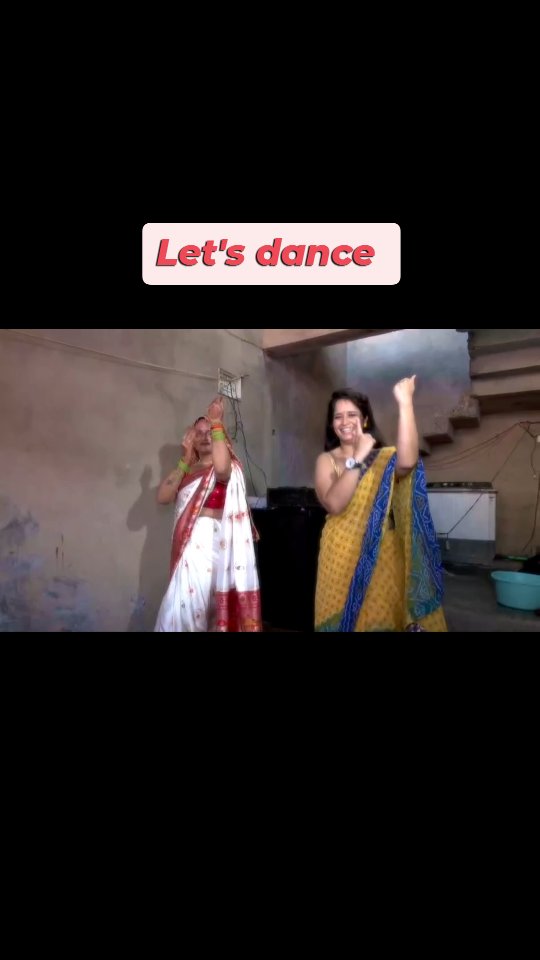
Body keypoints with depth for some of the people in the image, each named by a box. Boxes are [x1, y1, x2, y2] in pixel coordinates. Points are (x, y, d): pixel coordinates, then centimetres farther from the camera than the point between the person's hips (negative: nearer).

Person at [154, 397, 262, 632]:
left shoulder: (226, 467, -3)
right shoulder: (187, 469, 13)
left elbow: (221, 467, -30)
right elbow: (162, 497, -2)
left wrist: (216, 423, -22)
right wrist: (185, 460, -6)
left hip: (209, 544, -6)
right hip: (187, 545, 6)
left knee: (181, 609, -7)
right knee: (193, 607, 11)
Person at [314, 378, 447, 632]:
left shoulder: (384, 458, 1)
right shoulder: (326, 460, 2)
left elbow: (407, 462, -24)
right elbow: (334, 504, -16)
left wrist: (405, 403, -26)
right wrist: (357, 459, -21)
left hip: (381, 557, 0)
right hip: (341, 557, 0)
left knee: (380, 617, 8)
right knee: (341, 619, 7)